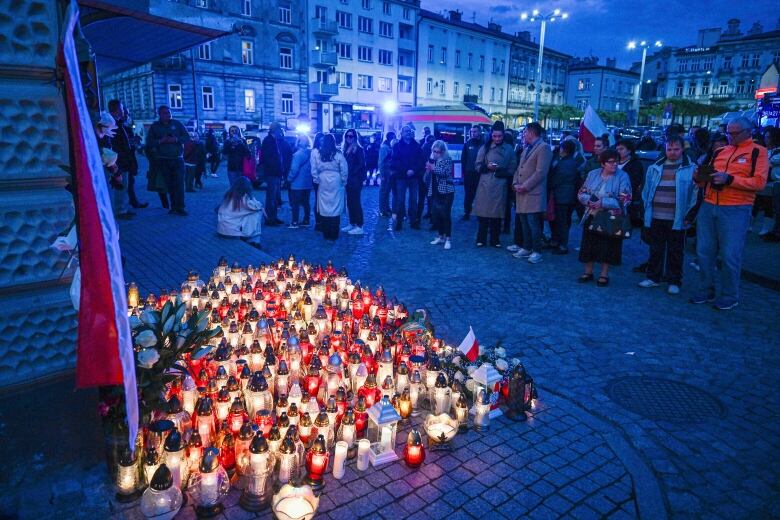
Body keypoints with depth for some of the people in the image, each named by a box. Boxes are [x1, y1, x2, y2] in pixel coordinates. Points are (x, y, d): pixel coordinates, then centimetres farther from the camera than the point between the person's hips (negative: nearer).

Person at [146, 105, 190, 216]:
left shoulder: (177, 124, 9)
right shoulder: (155, 126, 10)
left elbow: (187, 137, 4)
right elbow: (149, 141, 6)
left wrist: (176, 139, -12)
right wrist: (160, 141, -11)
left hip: (177, 158, -1)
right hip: (163, 160, 1)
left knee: (179, 183, -11)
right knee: (169, 185, 1)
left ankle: (179, 207, -12)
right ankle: (174, 206, 8)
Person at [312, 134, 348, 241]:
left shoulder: (316, 153, -1)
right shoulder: (338, 154, -5)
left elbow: (314, 169, -1)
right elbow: (344, 170, -4)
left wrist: (317, 179, 10)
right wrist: (343, 181, 7)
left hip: (323, 183, 2)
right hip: (336, 183, -2)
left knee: (324, 206, 8)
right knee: (335, 207, 3)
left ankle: (326, 234, 13)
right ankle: (334, 234, 5)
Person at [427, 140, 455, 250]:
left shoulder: (447, 160, -6)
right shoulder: (432, 160, 11)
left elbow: (446, 172, -21)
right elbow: (429, 174, 19)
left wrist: (434, 168, -26)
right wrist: (428, 169, -3)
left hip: (446, 191, -6)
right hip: (436, 192, 6)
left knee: (446, 215, -6)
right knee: (435, 214, 7)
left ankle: (447, 239, 0)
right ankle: (440, 236, 21)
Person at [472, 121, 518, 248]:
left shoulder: (509, 149, 5)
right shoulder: (485, 147, 5)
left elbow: (512, 168, 5)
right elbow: (478, 166, 6)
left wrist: (501, 170, -11)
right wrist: (487, 167, -12)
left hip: (500, 186, 1)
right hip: (485, 185, 0)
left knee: (497, 213, 5)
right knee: (483, 213, 0)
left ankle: (495, 240, 17)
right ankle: (481, 239, 12)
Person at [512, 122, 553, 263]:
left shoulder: (543, 147, -8)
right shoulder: (526, 149, 20)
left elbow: (541, 172, -16)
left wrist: (525, 186, -16)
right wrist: (515, 183, 3)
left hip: (533, 194, -8)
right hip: (522, 193, 8)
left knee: (533, 224, -7)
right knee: (524, 223, 12)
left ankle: (537, 252, 1)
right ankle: (526, 248, 21)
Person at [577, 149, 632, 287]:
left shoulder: (622, 176, -7)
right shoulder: (593, 174, 5)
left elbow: (624, 200, -14)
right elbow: (581, 193, 7)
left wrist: (602, 202, -20)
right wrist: (590, 201, -14)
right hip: (592, 216, 4)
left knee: (608, 247, 3)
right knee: (589, 244, 8)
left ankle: (604, 274, 18)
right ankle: (588, 272, 23)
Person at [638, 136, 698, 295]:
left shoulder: (691, 169, 0)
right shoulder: (654, 168, 11)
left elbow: (695, 193, -1)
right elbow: (646, 191, 16)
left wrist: (689, 215, -6)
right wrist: (647, 210, 10)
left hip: (676, 219, -3)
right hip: (655, 218, 3)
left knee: (675, 252, 5)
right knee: (655, 249, 12)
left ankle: (674, 282, 15)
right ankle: (653, 277, 23)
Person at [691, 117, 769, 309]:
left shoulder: (758, 152, 1)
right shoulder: (720, 151, 15)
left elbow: (759, 182, -10)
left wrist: (729, 179, -21)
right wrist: (701, 179, -3)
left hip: (735, 211, -5)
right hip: (708, 207, 5)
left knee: (730, 256, -1)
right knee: (704, 251, 7)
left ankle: (730, 296, 12)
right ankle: (706, 291, 20)